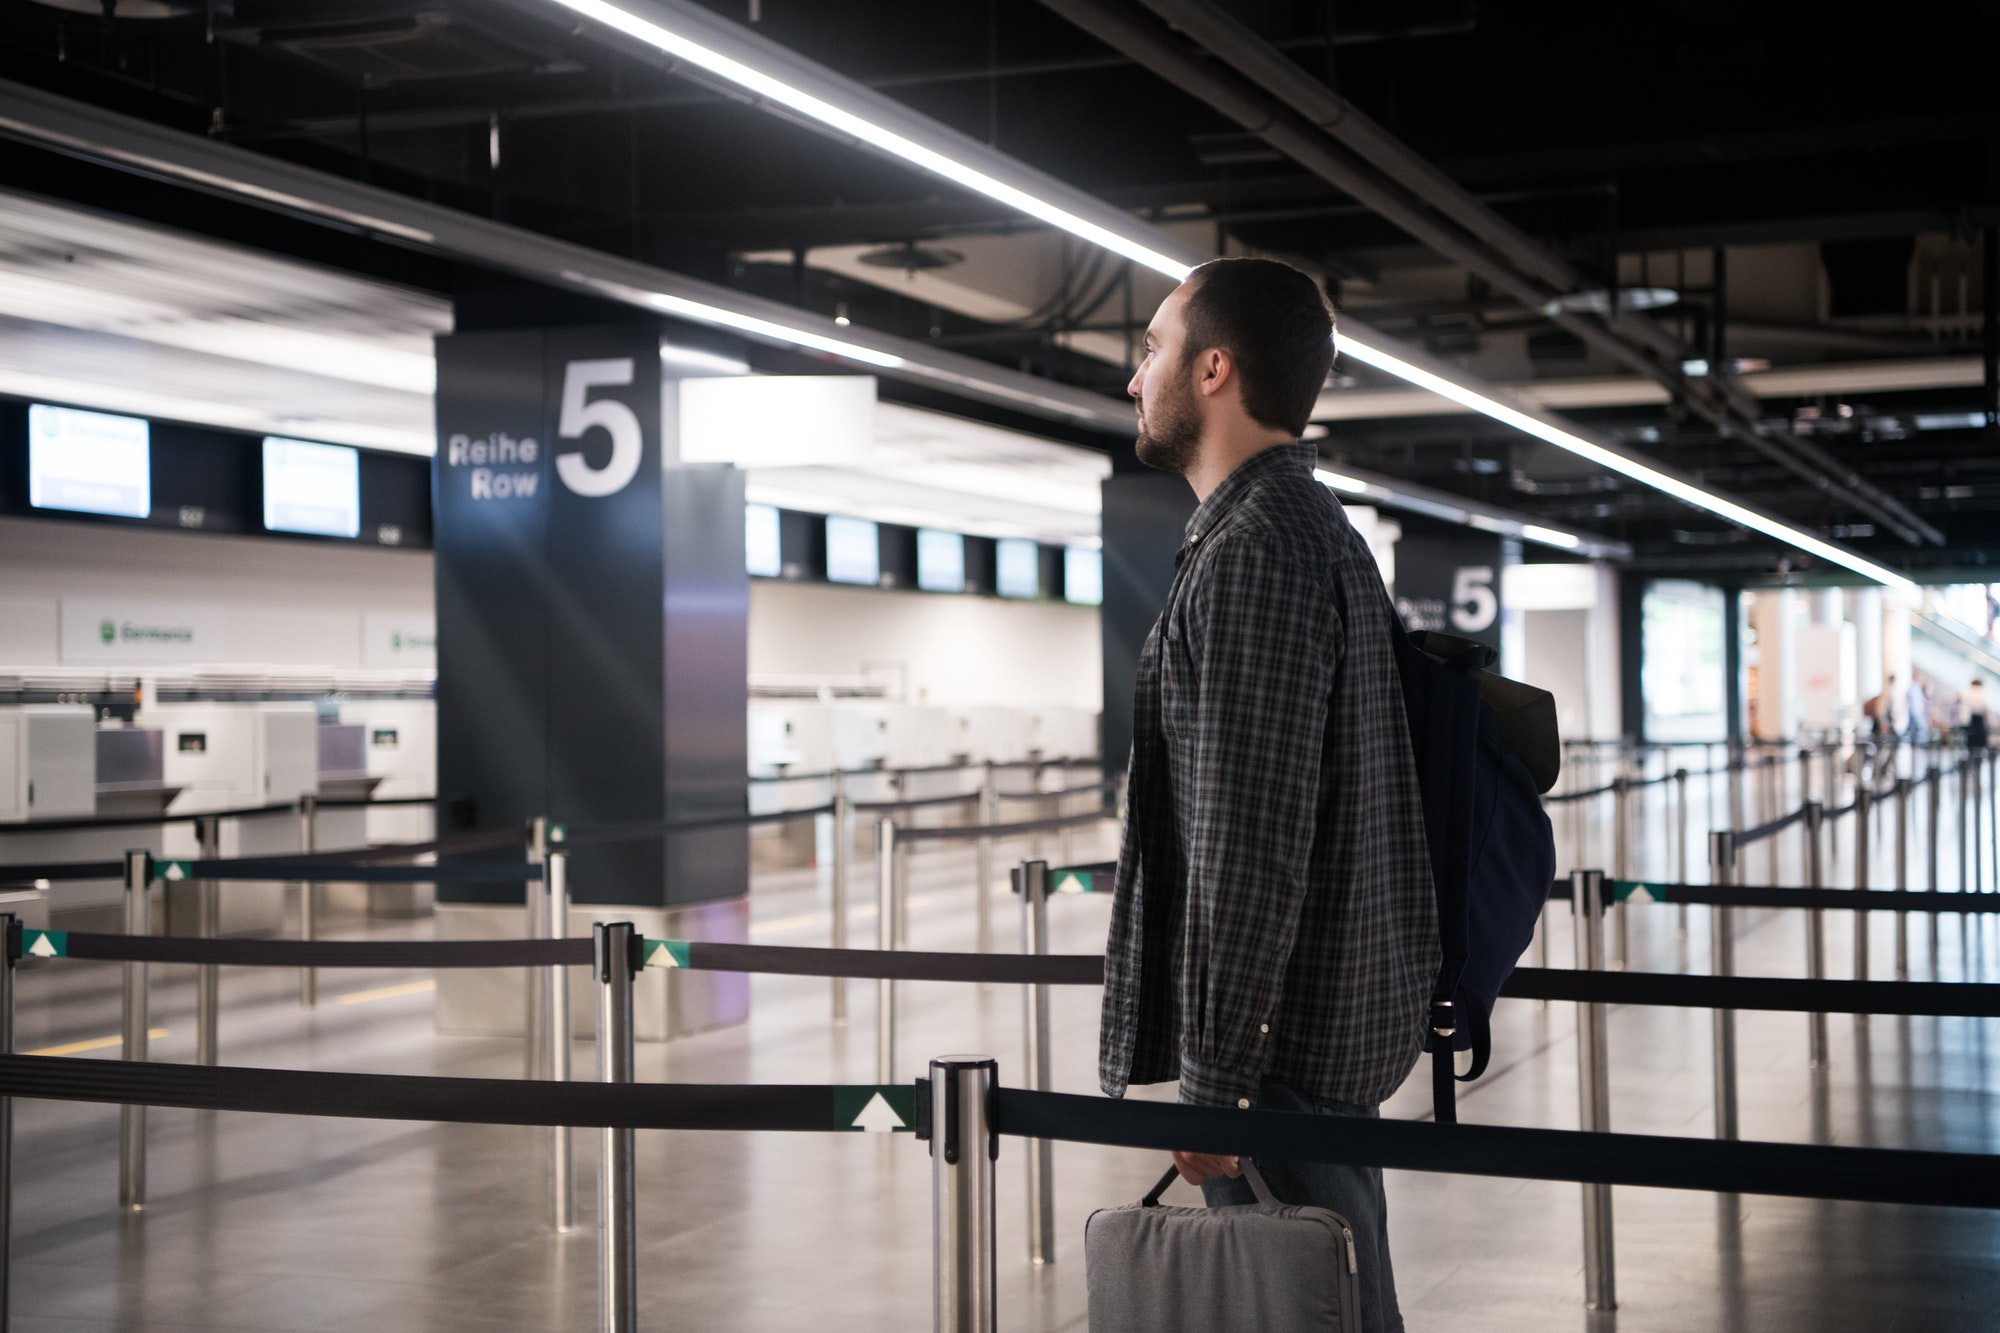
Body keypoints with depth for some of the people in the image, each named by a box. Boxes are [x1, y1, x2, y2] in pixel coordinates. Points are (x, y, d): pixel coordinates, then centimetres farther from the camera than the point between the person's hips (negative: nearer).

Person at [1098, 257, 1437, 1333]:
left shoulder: (1253, 549, -17)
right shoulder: (1320, 530, 17)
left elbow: (1247, 843, -22)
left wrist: (1213, 1074, -19)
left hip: (1284, 1042, -11)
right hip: (1345, 1017, 11)